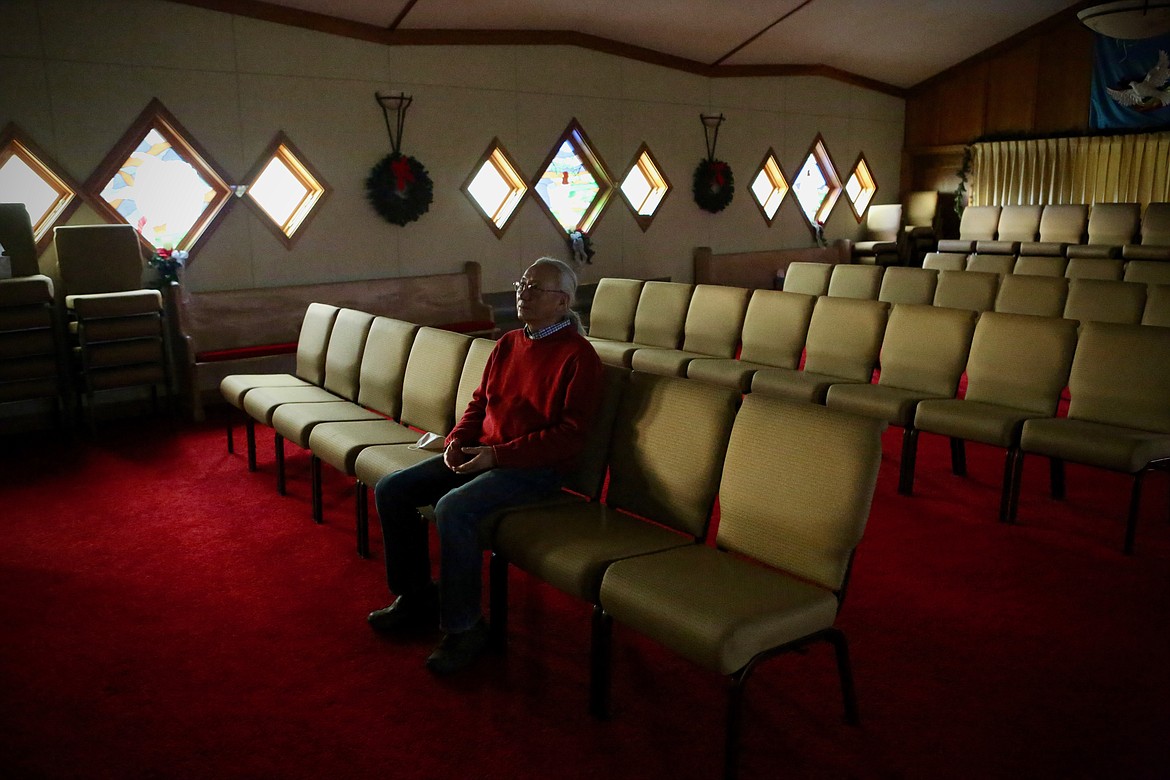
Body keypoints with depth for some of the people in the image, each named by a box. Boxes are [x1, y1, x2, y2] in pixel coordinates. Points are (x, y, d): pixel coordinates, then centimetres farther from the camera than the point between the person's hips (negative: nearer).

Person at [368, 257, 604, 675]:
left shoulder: (578, 355, -10)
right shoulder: (508, 344, 13)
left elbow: (570, 434, -16)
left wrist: (497, 454, -21)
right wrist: (457, 441, -1)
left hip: (535, 467, -8)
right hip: (480, 454, 8)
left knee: (453, 509, -32)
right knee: (391, 489, -1)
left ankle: (463, 628, -13)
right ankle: (417, 598, 13)